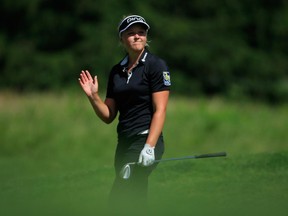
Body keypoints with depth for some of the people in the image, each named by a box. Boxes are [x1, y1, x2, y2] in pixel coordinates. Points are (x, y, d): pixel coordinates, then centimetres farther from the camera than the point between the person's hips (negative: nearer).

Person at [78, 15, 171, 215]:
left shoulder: (156, 65, -4)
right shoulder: (116, 71, 14)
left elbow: (160, 110, -11)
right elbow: (108, 116, 16)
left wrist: (149, 147, -20)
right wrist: (93, 96, -1)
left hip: (145, 140, -7)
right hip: (124, 142, 7)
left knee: (119, 199, -16)